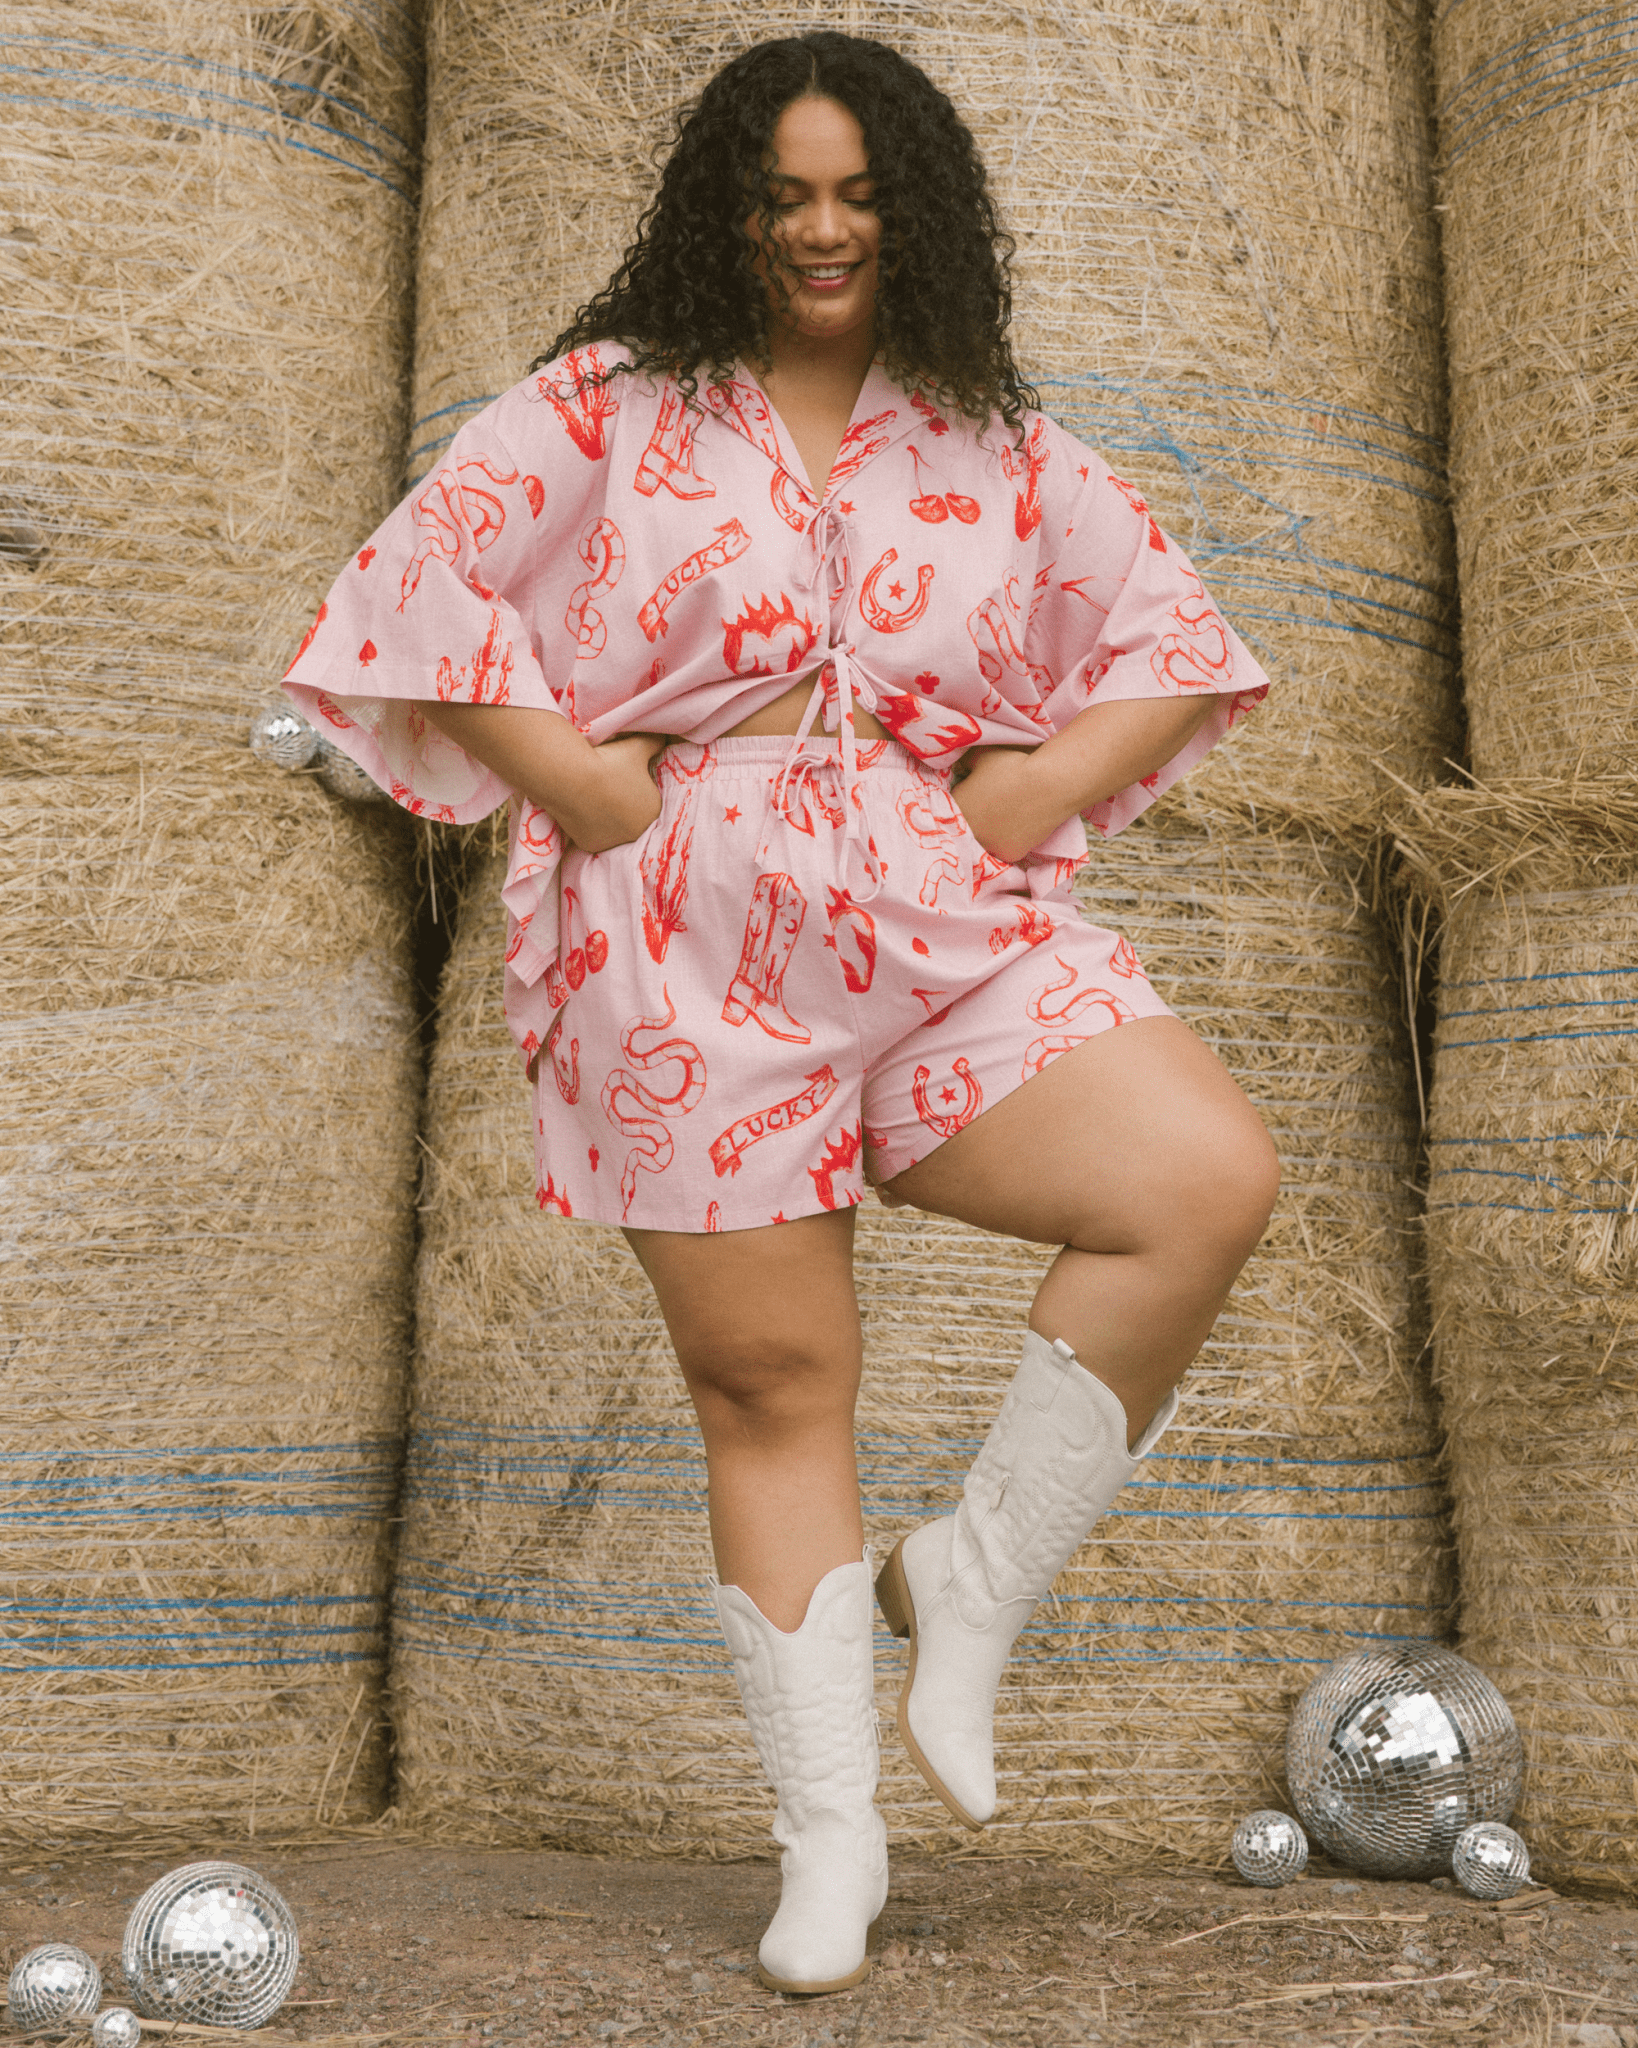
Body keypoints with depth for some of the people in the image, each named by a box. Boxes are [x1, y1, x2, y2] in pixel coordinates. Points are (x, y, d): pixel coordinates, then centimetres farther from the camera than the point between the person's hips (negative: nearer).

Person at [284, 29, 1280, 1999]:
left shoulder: (1001, 452, 15)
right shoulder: (606, 411, 7)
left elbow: (1175, 642, 18)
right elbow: (420, 584, 0)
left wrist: (1036, 793, 2)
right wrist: (582, 785, -7)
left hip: (943, 926, 3)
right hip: (686, 962, -2)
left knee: (1209, 1181, -20)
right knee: (773, 1379, 1)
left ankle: (969, 1579, -1)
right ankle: (830, 1838, 17)